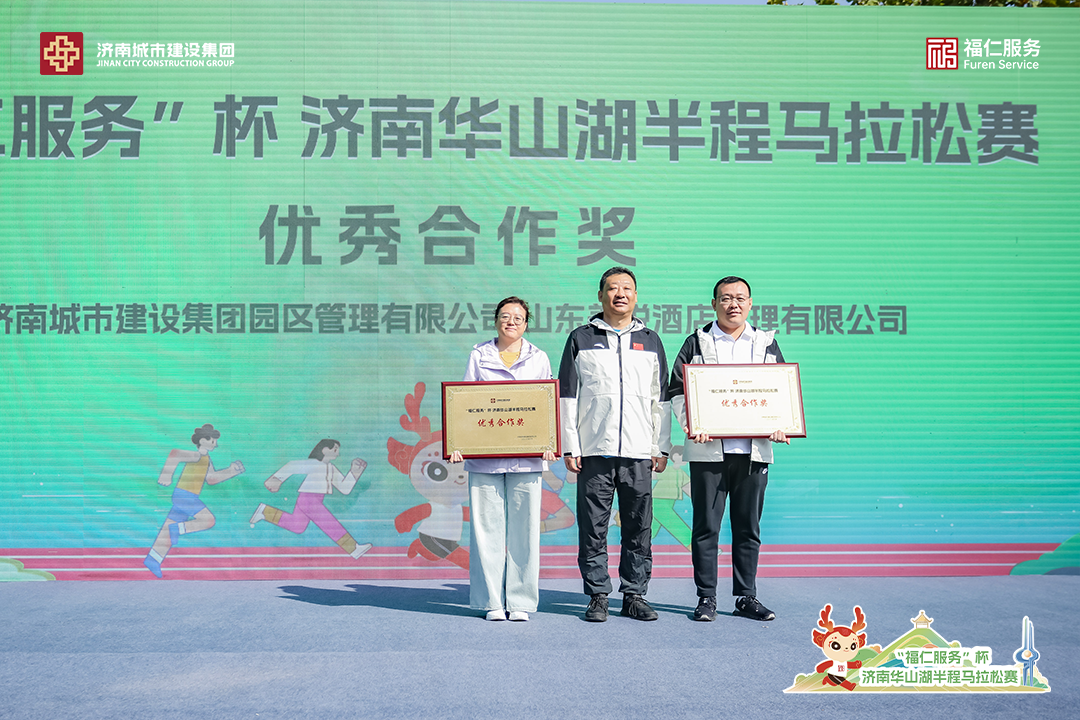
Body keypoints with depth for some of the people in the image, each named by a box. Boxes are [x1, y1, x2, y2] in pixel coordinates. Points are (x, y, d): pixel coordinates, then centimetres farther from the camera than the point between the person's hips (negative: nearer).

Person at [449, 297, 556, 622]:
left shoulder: (538, 358, 12)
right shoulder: (479, 355, 11)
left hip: (526, 458, 0)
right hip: (484, 456, 0)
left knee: (524, 529, 1)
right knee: (487, 528, 1)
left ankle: (520, 601, 11)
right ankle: (492, 601, 11)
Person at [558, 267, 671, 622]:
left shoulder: (650, 340, 14)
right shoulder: (581, 339, 8)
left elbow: (661, 399, 15)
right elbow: (567, 396, 6)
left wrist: (662, 448, 8)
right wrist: (570, 447, -1)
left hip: (639, 452, 2)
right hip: (594, 450, -1)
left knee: (639, 529, 4)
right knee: (593, 529, 1)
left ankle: (634, 595, 14)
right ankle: (597, 596, 11)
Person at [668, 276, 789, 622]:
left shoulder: (766, 344, 14)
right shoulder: (697, 343, 7)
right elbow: (677, 390, 2)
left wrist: (779, 426, -5)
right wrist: (691, 424, -15)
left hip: (754, 450, 2)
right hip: (708, 449, -2)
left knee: (749, 527, 8)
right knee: (706, 526, 1)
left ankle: (746, 597, 17)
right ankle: (706, 598, 10)